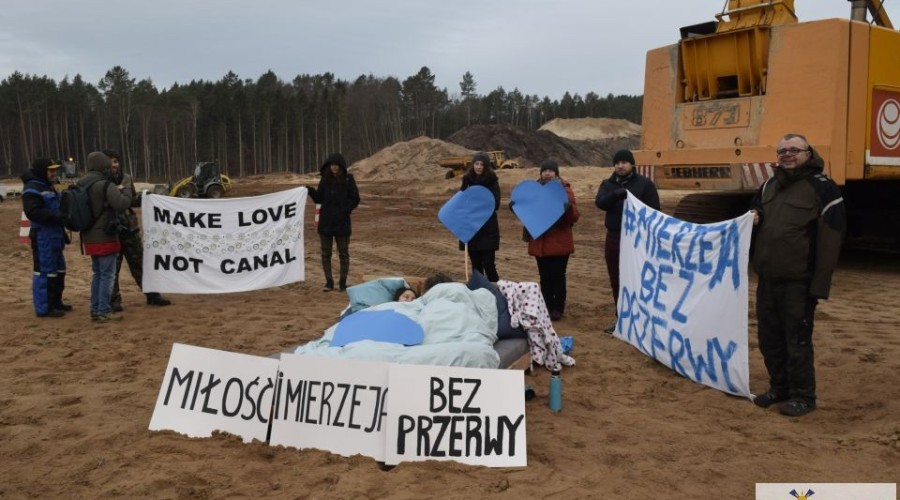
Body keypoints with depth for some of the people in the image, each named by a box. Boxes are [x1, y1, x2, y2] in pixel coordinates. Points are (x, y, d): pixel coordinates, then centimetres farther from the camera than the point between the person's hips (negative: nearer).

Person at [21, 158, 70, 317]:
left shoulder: (48, 187, 19)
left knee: (59, 269, 16)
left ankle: (55, 301, 27)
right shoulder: (32, 189, -13)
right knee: (45, 270, -8)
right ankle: (44, 308, -5)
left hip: (54, 235, 11)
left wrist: (62, 216, 15)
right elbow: (33, 212, -24)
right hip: (42, 236, -11)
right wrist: (56, 216, -27)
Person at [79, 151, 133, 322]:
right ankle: (104, 311, -1)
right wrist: (124, 191, -4)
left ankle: (95, 310, 19)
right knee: (107, 275, -2)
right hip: (105, 237, -8)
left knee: (97, 273, 17)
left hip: (90, 237, 8)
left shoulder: (82, 184, 9)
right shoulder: (105, 184, -16)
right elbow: (122, 205, -23)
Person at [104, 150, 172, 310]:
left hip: (129, 228, 4)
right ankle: (114, 300, 15)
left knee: (139, 262, 11)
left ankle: (152, 294, 19)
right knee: (112, 267, 5)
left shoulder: (126, 178, 4)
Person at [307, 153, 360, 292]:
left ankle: (343, 282, 15)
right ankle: (329, 282, 16)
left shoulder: (348, 179, -3)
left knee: (343, 253, 6)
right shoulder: (325, 179, 5)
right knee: (326, 253, 6)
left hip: (342, 222, -3)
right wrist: (311, 191, -11)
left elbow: (355, 199, -3)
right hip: (325, 221, 3)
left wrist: (345, 209, -16)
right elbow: (319, 198, 7)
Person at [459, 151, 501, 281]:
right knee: (476, 265, 9)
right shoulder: (467, 180, 7)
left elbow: (496, 204, -8)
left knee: (488, 264, -8)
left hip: (488, 229, -3)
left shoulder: (492, 181, -2)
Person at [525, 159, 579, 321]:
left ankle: (558, 309, 10)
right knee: (545, 277, 9)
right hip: (540, 242, 4)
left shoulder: (564, 189, -2)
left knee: (558, 276, 1)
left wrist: (569, 208, -29)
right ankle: (547, 307, 18)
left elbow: (575, 216, -8)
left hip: (559, 242, -3)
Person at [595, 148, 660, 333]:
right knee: (616, 281, 9)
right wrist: (616, 194, -29)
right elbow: (600, 203, -10)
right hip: (613, 238, 5)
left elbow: (654, 211, -3)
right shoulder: (607, 184, 9)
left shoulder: (644, 183, -1)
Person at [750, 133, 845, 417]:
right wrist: (753, 218, 1)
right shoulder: (770, 185, 13)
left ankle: (803, 396, 16)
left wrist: (820, 284, -17)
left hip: (798, 282, -7)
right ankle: (779, 388, 30)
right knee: (769, 339, 14)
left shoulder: (822, 188, -8)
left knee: (797, 341, 1)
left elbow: (831, 241, -12)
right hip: (767, 279, 7)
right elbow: (756, 211, 28)